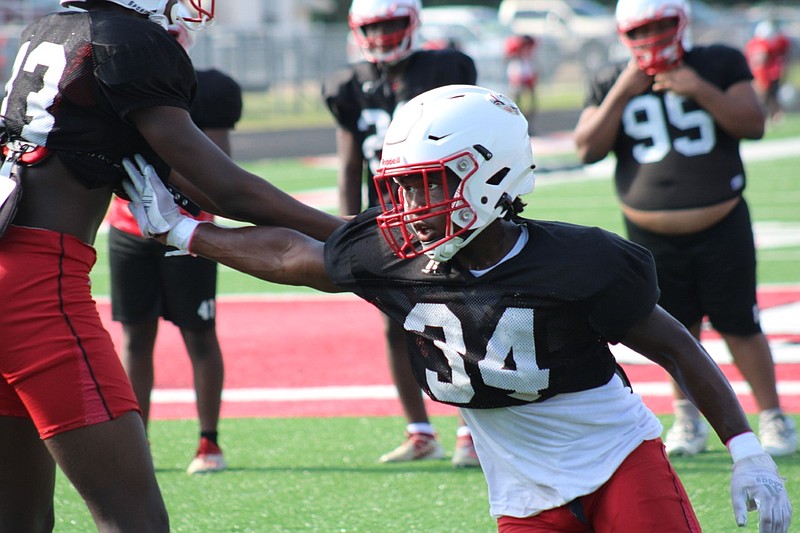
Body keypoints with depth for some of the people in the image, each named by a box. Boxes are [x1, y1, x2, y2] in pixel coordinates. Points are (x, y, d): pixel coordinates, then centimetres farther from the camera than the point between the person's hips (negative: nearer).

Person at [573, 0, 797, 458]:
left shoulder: (721, 64, 0)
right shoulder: (612, 85, 3)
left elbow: (753, 125, -9)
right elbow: (589, 149, -7)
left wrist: (701, 90, -20)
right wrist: (621, 94, -16)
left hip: (722, 228, -2)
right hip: (653, 237, 2)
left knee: (739, 325, 0)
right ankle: (688, 420, 23)